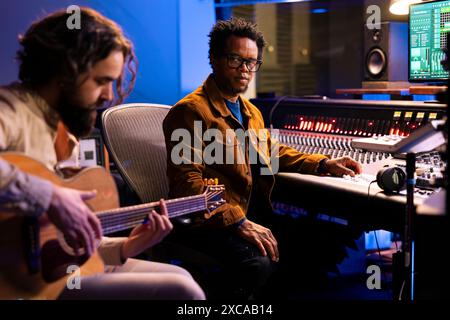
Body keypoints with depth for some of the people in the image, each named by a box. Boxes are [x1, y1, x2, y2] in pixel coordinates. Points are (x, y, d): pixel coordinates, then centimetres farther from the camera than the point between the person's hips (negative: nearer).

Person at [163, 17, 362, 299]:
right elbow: (187, 182, -17)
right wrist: (239, 222, -25)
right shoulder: (191, 111, -8)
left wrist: (324, 164, 21)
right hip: (214, 224, -8)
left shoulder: (251, 112, 21)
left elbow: (273, 153, 35)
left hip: (258, 218, 8)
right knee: (259, 264, -33)